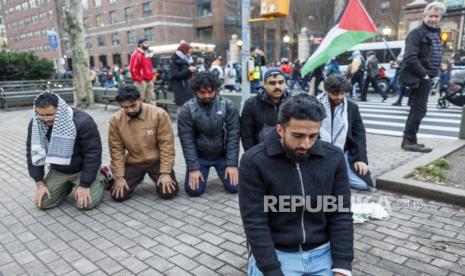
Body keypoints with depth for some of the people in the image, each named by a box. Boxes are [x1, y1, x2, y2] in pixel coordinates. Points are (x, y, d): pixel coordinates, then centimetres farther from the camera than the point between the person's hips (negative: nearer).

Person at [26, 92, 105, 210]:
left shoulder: (82, 121, -29)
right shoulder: (35, 123, -12)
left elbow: (92, 155, -25)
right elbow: (33, 153, -2)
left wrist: (84, 185, -24)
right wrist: (40, 183, -8)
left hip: (83, 169, -5)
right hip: (58, 171, 5)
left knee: (87, 203, -20)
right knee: (43, 203, -8)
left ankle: (100, 180, 11)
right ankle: (67, 185, 20)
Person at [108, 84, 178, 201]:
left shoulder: (159, 114, -19)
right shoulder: (116, 120, -11)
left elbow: (166, 144, -15)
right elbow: (116, 149, -4)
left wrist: (165, 173, -17)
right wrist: (119, 176, -8)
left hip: (157, 161, -2)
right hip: (133, 164, 2)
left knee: (168, 192, -16)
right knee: (118, 195, -9)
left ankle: (160, 177, 20)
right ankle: (138, 178, 23)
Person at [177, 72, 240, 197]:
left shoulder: (228, 106, -13)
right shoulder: (187, 109, -14)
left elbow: (233, 136, -13)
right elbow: (186, 140, -14)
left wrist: (232, 164, -16)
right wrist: (193, 168, -17)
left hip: (223, 155, 1)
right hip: (199, 157, 0)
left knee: (234, 187, -8)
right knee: (194, 190, -10)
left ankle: (223, 170, 26)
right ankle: (202, 171, 24)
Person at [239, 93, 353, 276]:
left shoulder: (334, 157, -7)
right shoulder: (254, 161, -17)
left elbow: (341, 215, -2)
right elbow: (255, 222, -16)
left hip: (323, 251, 3)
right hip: (275, 253, -2)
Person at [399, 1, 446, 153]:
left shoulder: (436, 33, 16)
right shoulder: (416, 33, -12)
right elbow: (410, 58, -22)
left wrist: (430, 73, 8)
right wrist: (423, 74, -17)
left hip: (426, 77, 9)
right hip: (418, 77, -9)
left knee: (416, 110, 12)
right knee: (419, 110, -7)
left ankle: (408, 140, 20)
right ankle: (410, 142, 0)